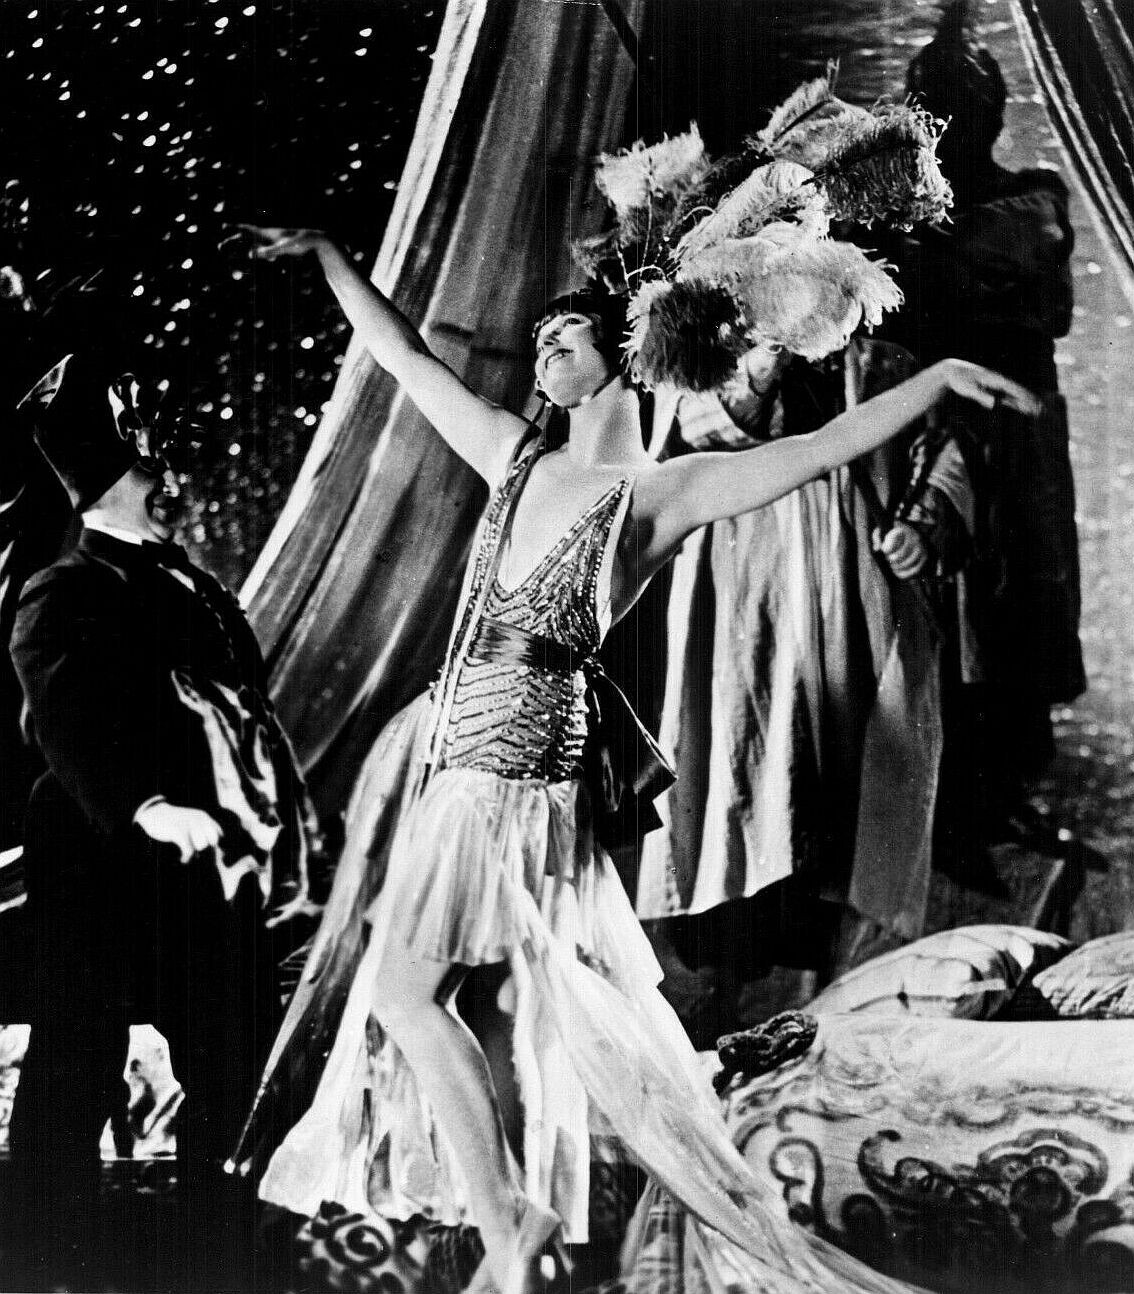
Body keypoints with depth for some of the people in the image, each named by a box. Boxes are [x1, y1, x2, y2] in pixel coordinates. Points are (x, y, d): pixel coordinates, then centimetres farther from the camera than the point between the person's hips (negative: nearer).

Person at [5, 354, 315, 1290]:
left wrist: (280, 833, 11)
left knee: (235, 1084, 15)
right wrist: (149, 810, -40)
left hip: (220, 875, 8)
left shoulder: (191, 585, 17)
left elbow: (249, 715, 18)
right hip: (109, 881, -8)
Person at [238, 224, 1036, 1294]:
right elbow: (403, 355, 20)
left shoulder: (661, 492, -3)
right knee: (581, 1013, 8)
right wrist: (325, 252, 23)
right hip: (462, 765, 7)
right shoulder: (514, 457, 14)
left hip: (523, 773, -7)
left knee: (407, 992, -6)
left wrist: (939, 375, -24)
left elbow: (823, 447, -13)